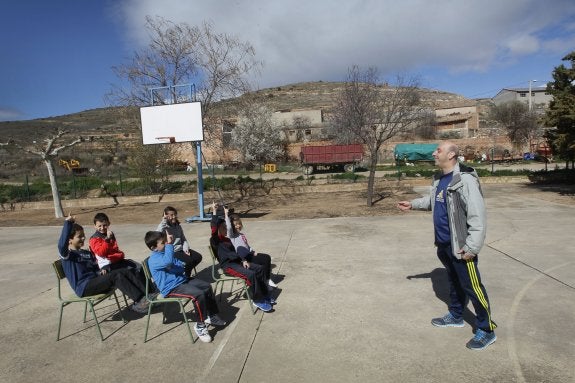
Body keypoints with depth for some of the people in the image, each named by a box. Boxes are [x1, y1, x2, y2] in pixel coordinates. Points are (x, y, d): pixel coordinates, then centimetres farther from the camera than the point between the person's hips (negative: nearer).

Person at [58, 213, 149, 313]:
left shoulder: (87, 253, 22)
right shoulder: (67, 254, -2)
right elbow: (62, 244, -25)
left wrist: (101, 271, 1)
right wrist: (68, 223, -27)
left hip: (95, 281, 8)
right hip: (83, 288, -8)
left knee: (127, 271, -12)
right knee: (115, 276, -30)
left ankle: (146, 294, -23)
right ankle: (139, 301, -32)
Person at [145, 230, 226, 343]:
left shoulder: (165, 253, 12)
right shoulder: (154, 259, -18)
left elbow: (180, 265, 18)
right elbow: (168, 261, -40)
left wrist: (182, 266, -4)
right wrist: (169, 244, -35)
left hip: (182, 280, 10)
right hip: (171, 288, -10)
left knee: (207, 286, 8)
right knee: (199, 294, -28)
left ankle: (212, 315, 22)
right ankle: (200, 325, -10)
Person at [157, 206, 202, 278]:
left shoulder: (178, 226, 10)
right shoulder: (164, 227, -9)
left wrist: (186, 248, -4)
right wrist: (163, 221, -31)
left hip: (181, 249, 7)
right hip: (172, 252, -7)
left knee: (198, 257, -6)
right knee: (189, 260, -24)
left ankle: (187, 273, 15)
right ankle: (184, 274, 5)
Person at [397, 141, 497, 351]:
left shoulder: (465, 180, -22)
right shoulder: (439, 179, 6)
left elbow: (477, 215, -24)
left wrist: (471, 247, -24)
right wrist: (412, 204, 15)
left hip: (460, 246, -9)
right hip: (444, 244, 9)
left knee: (472, 287, 2)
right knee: (454, 282, 24)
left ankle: (487, 330, 19)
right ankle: (455, 316, 42)